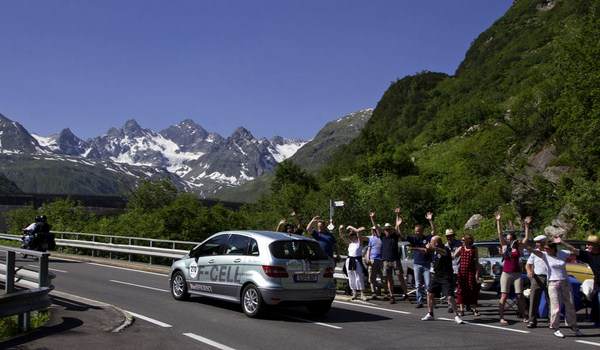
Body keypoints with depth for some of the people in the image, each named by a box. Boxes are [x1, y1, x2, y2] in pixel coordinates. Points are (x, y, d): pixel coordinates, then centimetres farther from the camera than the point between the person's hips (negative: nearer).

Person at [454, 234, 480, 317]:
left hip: (471, 272, -2)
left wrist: (477, 273, -4)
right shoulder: (461, 248, 8)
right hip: (461, 271, 2)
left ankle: (474, 309, 9)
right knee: (461, 290, 3)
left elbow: (477, 262, 2)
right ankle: (462, 309, 10)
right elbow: (453, 256, 2)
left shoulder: (474, 249, 3)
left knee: (472, 290, -1)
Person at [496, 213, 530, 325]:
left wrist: (527, 225, -13)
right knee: (504, 296, -3)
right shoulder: (504, 246, 3)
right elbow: (500, 234, -4)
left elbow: (526, 237, -5)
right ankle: (502, 318, -2)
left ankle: (523, 316, 17)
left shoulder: (519, 247, 3)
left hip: (517, 274, 1)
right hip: (506, 274, -1)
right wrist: (498, 221, -12)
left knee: (520, 296, 4)